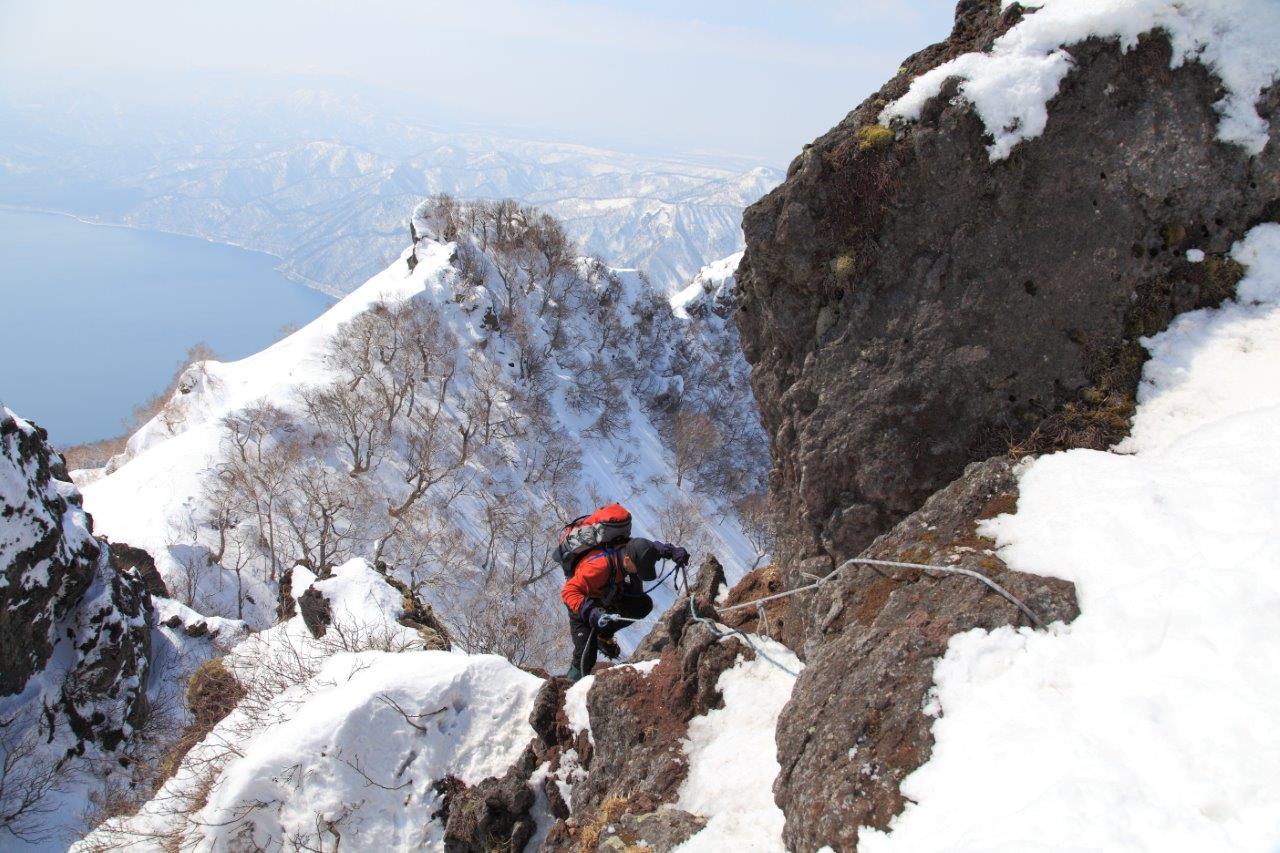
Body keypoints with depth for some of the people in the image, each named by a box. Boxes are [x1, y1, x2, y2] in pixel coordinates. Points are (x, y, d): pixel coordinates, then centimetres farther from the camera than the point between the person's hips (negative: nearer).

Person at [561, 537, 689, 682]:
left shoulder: (631, 550, -23)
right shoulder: (598, 566, -42)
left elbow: (654, 548, -1)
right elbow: (569, 591, -39)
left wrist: (673, 551, -20)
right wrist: (590, 612, -52)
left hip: (607, 596, 6)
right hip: (582, 600, -6)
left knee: (643, 605, -12)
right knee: (586, 655, -16)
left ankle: (603, 635, 6)